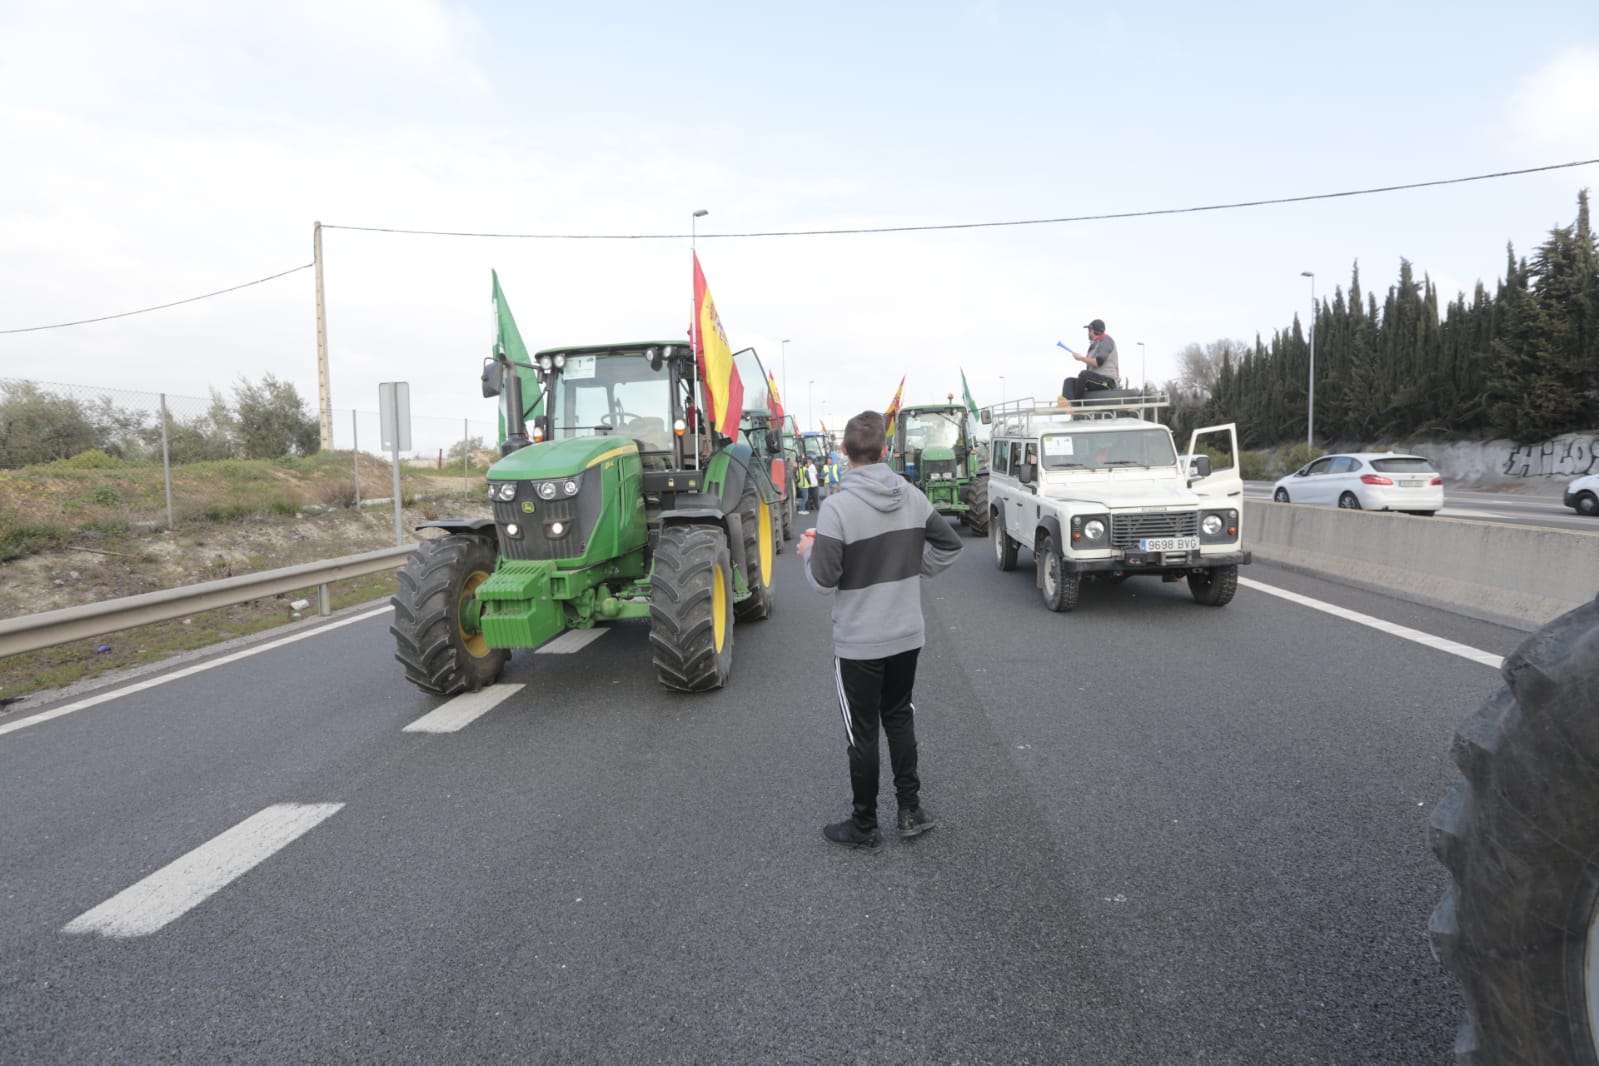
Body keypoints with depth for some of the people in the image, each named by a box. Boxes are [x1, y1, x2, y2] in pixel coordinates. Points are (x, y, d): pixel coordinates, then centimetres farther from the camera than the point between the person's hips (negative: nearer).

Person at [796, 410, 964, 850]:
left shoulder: (837, 507, -20)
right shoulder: (913, 496, -2)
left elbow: (824, 580, -19)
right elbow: (950, 545, 8)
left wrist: (809, 552, 0)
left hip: (860, 642, -5)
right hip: (908, 634, 5)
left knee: (863, 732, 8)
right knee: (899, 718, 22)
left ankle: (865, 826, 22)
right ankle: (911, 809, 28)